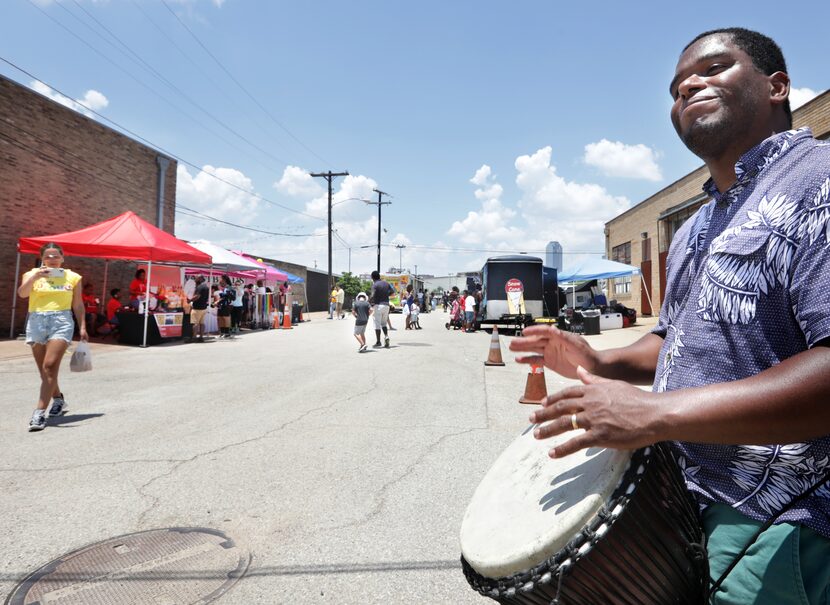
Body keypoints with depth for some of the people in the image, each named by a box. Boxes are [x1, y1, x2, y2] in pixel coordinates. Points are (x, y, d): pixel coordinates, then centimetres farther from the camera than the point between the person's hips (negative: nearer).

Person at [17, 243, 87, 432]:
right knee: (44, 370, 10)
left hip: (61, 321, -2)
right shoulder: (32, 274, 9)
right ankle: (59, 400, 32)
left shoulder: (72, 277, 9)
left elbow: (78, 305, 12)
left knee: (50, 366, -15)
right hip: (36, 322, 3)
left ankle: (39, 412, -16)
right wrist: (35, 276, -24)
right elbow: (22, 293, -10)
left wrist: (82, 327, 7)